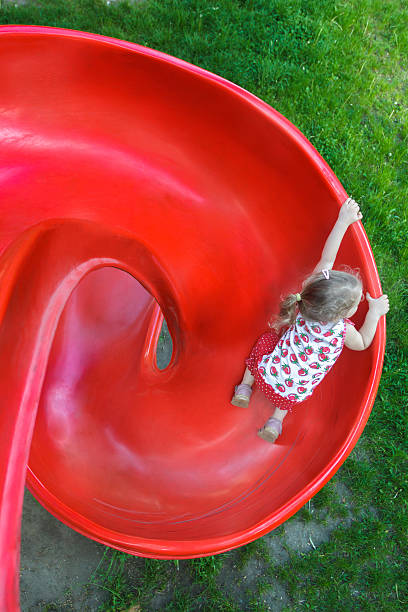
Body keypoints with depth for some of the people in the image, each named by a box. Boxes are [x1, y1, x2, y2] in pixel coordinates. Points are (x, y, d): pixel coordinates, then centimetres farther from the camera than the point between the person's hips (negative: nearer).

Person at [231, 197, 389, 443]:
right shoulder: (343, 331, -25)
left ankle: (245, 387, 28)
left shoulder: (318, 285, -20)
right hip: (293, 393, -1)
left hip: (267, 373, 2)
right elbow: (363, 343, -1)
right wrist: (375, 313, 1)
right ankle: (276, 421, 20)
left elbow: (326, 258, -9)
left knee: (267, 339, 32)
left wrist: (343, 221, -3)